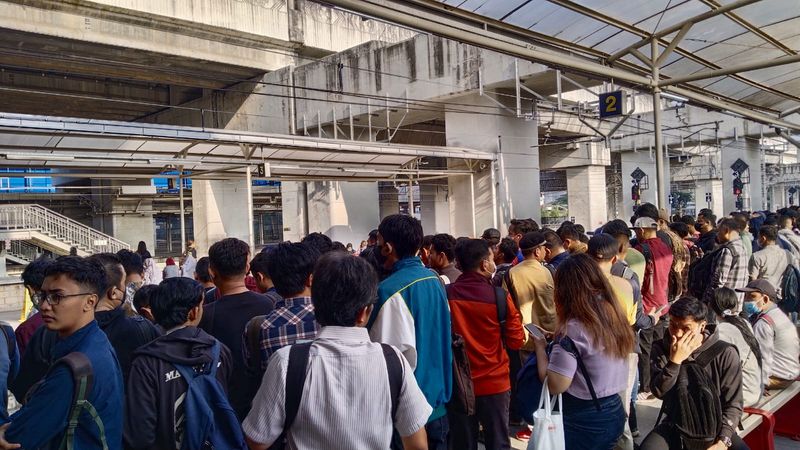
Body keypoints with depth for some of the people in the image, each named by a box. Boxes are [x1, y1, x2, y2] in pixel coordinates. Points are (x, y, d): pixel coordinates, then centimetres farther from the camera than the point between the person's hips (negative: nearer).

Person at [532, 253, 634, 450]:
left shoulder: (573, 329, -23)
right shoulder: (615, 315, 0)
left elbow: (554, 385, -23)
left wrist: (540, 346, -9)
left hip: (584, 421, -7)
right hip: (614, 412, 7)